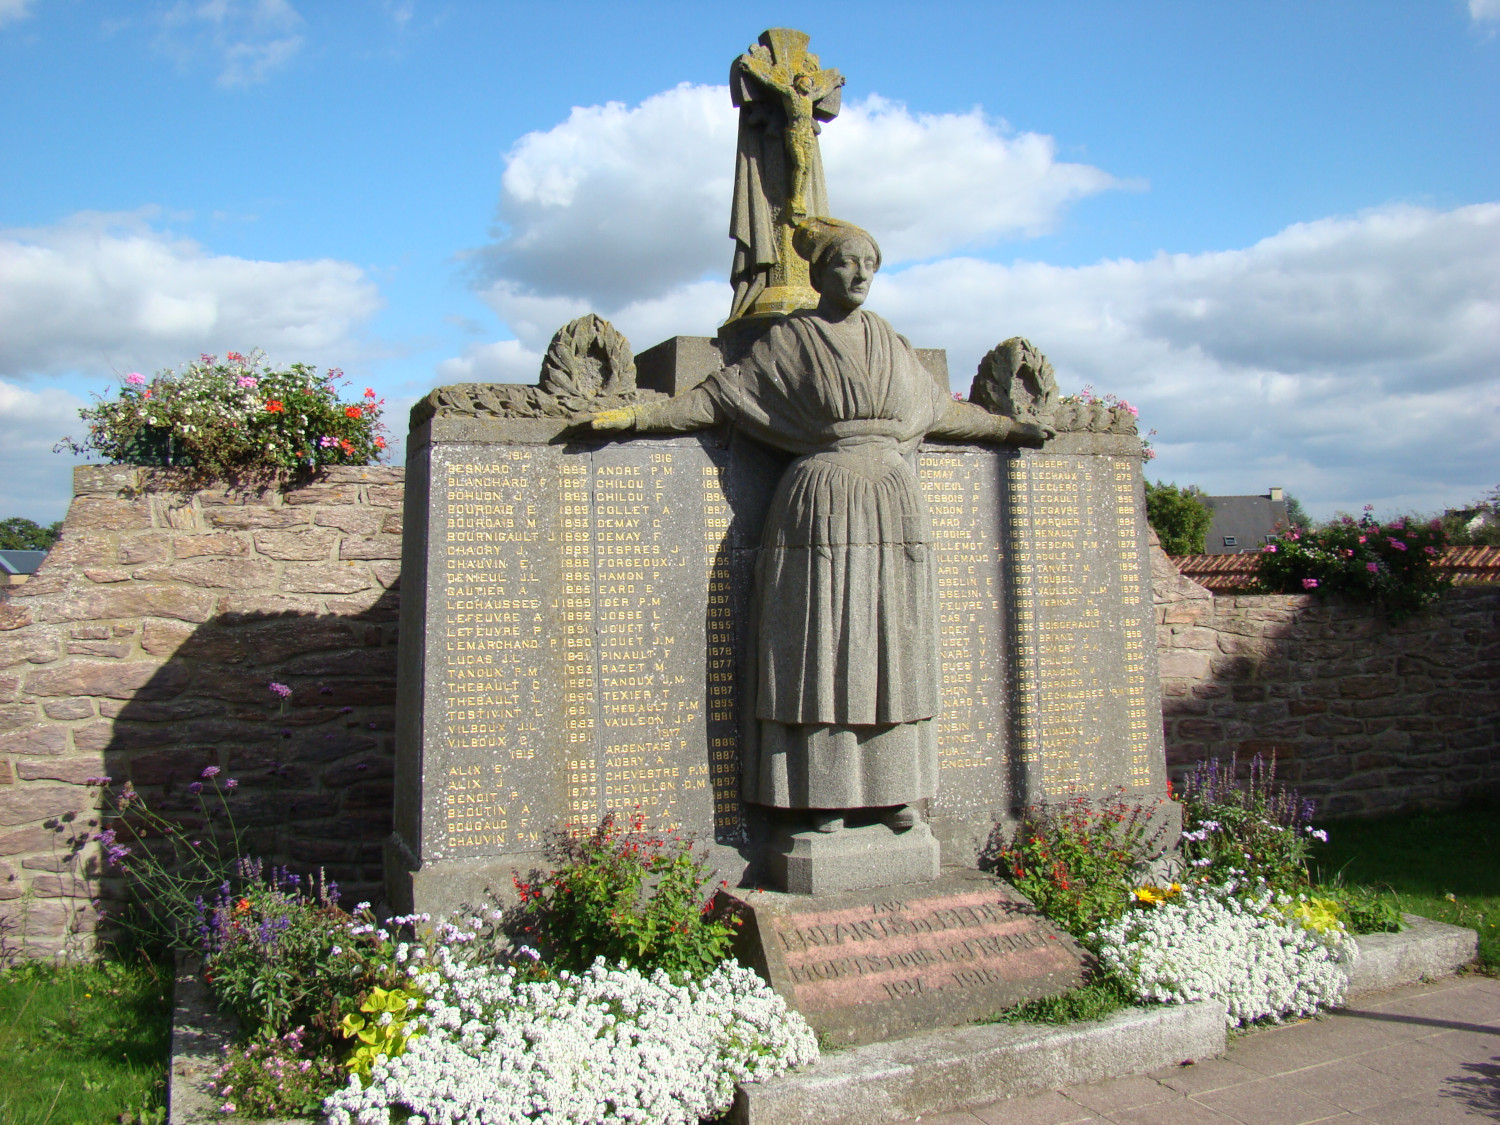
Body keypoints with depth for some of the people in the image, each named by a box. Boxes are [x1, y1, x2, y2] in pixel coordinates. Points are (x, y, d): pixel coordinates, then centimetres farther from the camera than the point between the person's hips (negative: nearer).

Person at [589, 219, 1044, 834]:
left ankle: (894, 790, 14)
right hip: (823, 509, -4)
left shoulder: (890, 344, 16)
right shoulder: (787, 340, 3)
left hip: (892, 510, 5)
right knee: (819, 650, -3)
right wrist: (637, 414, -6)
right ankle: (822, 796, 5)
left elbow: (942, 407, 29)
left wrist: (1006, 426, 36)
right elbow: (717, 395, 2)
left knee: (889, 651, 5)